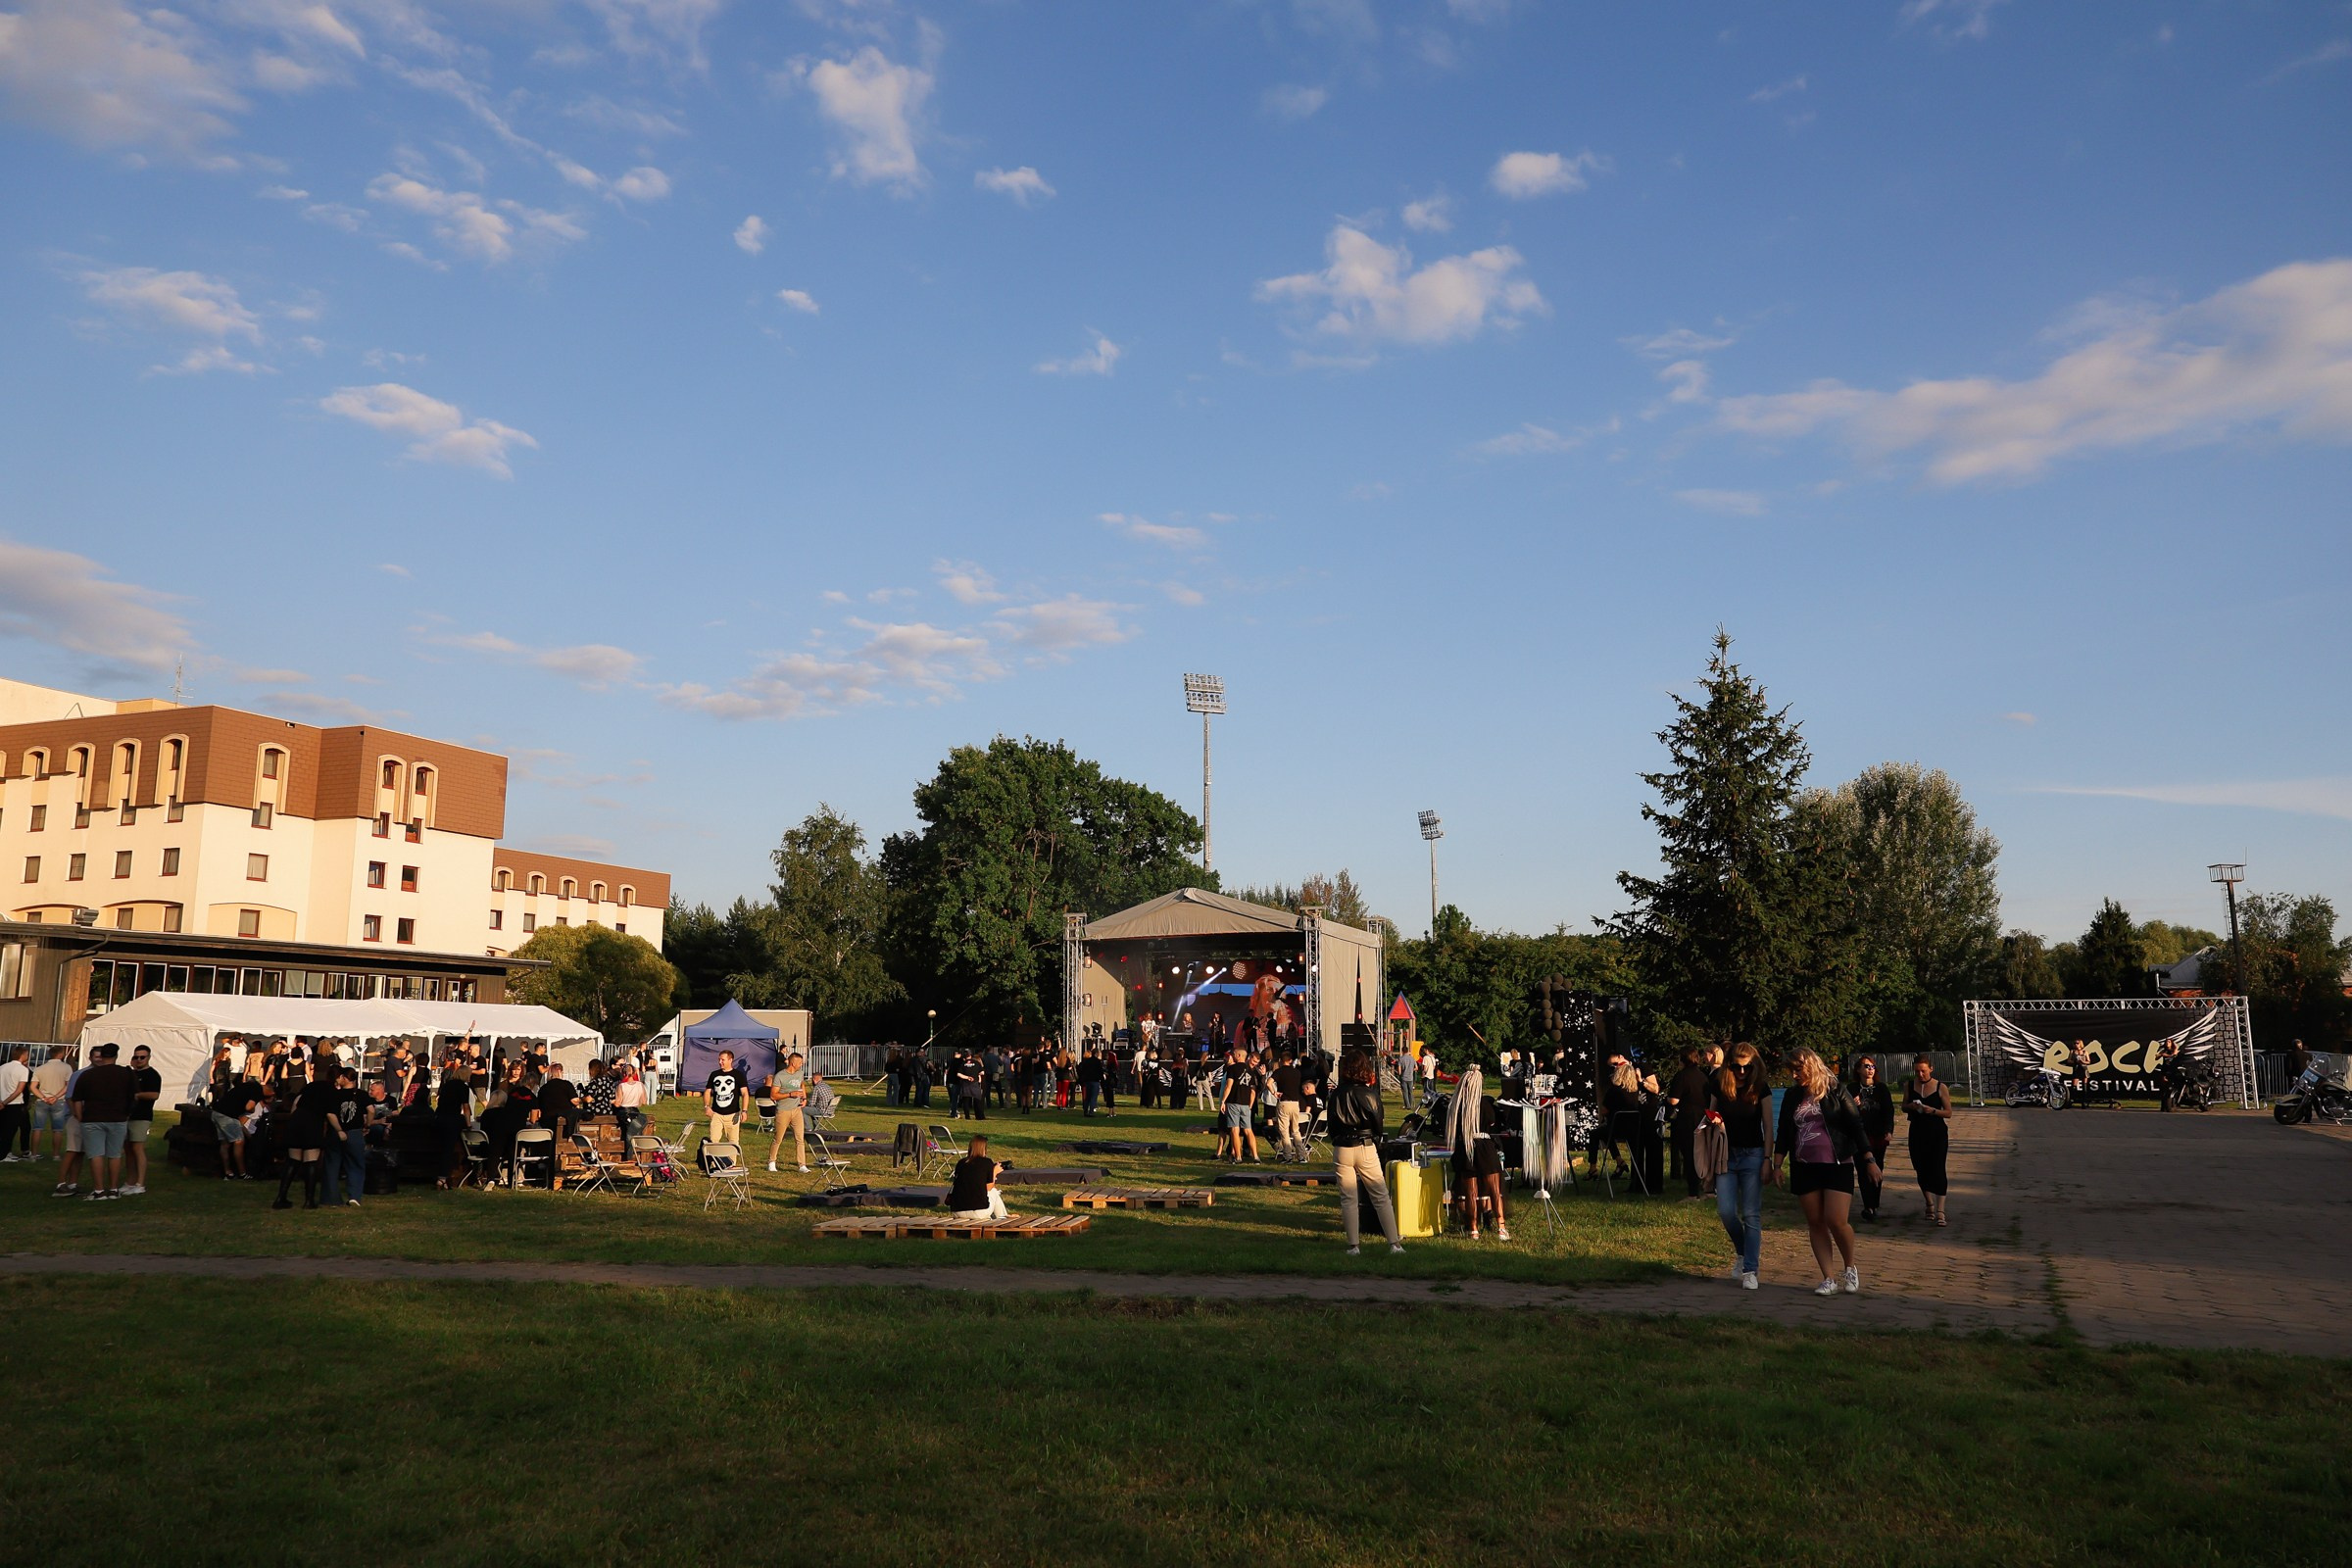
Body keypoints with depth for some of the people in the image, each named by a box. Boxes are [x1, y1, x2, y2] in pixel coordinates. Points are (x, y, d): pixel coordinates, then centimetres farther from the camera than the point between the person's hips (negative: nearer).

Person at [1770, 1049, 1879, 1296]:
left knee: (1836, 1221, -12)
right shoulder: (1792, 1097, 9)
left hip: (1838, 1165, -4)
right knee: (1815, 1223, 3)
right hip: (1804, 1168, 4)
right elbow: (1783, 1133, 11)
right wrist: (1777, 1165, 6)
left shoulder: (1835, 1093, -3)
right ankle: (1829, 1278, 10)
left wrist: (1869, 1160, -7)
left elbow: (1856, 1126, -3)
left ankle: (1850, 1268, 14)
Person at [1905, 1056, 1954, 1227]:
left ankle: (1940, 1211, -11)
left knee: (1938, 1169, -10)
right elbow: (1904, 1107, 13)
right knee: (1922, 1170, 10)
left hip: (1937, 1132, -3)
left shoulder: (1941, 1088, -4)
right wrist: (1911, 1106, -10)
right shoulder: (1909, 1086, 4)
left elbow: (1948, 1113, -1)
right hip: (1917, 1133, 3)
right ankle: (1929, 1205, 29)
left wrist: (1933, 1110, -19)